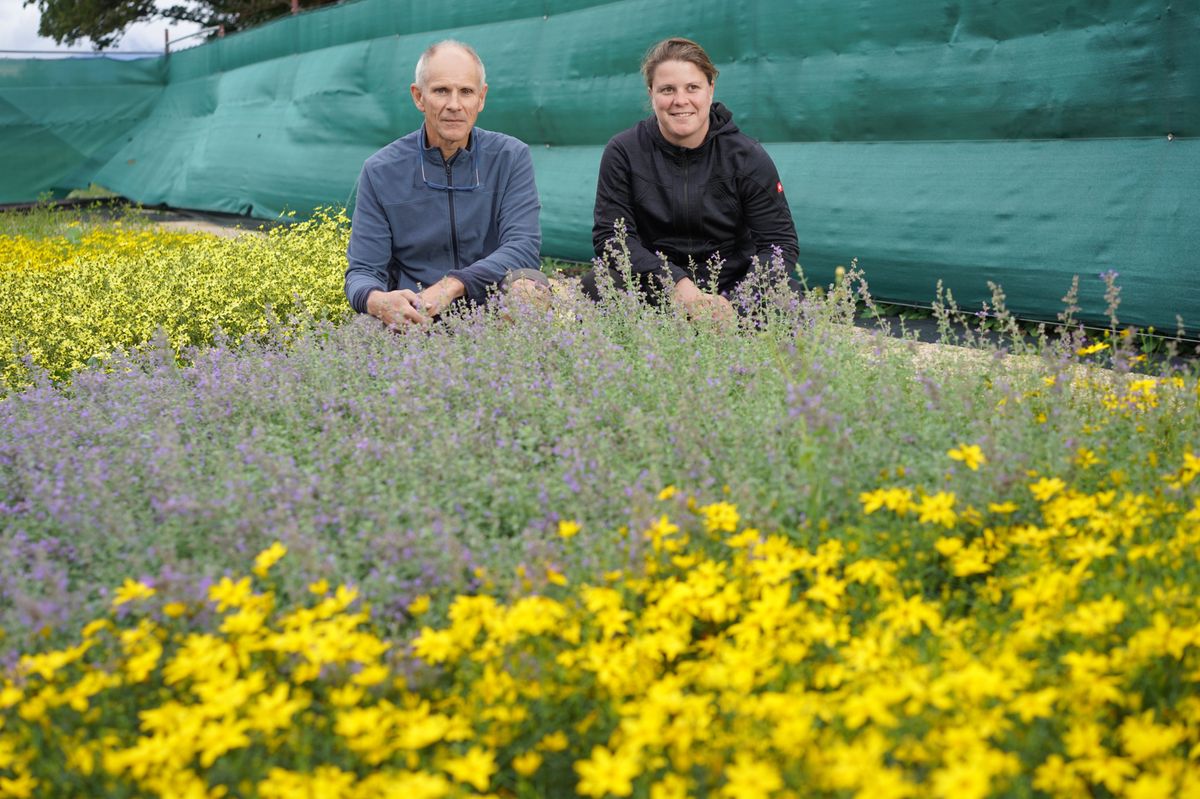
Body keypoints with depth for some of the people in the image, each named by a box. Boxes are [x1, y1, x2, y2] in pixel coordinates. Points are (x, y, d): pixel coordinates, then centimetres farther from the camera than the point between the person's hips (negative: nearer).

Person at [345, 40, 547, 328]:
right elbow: (361, 272, -2)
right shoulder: (380, 172, 0)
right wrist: (377, 301, -29)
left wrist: (451, 285, -29)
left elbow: (524, 245, -13)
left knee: (528, 283, -32)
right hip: (413, 319, -1)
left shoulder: (511, 157, 1)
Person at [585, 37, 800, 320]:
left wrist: (735, 302, -26)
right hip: (652, 291, 0)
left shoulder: (748, 157, -4)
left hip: (730, 287, 1)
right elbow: (610, 234, -9)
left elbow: (781, 242, -7)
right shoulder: (623, 153, -4)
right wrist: (675, 283, -25)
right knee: (594, 287, -31)